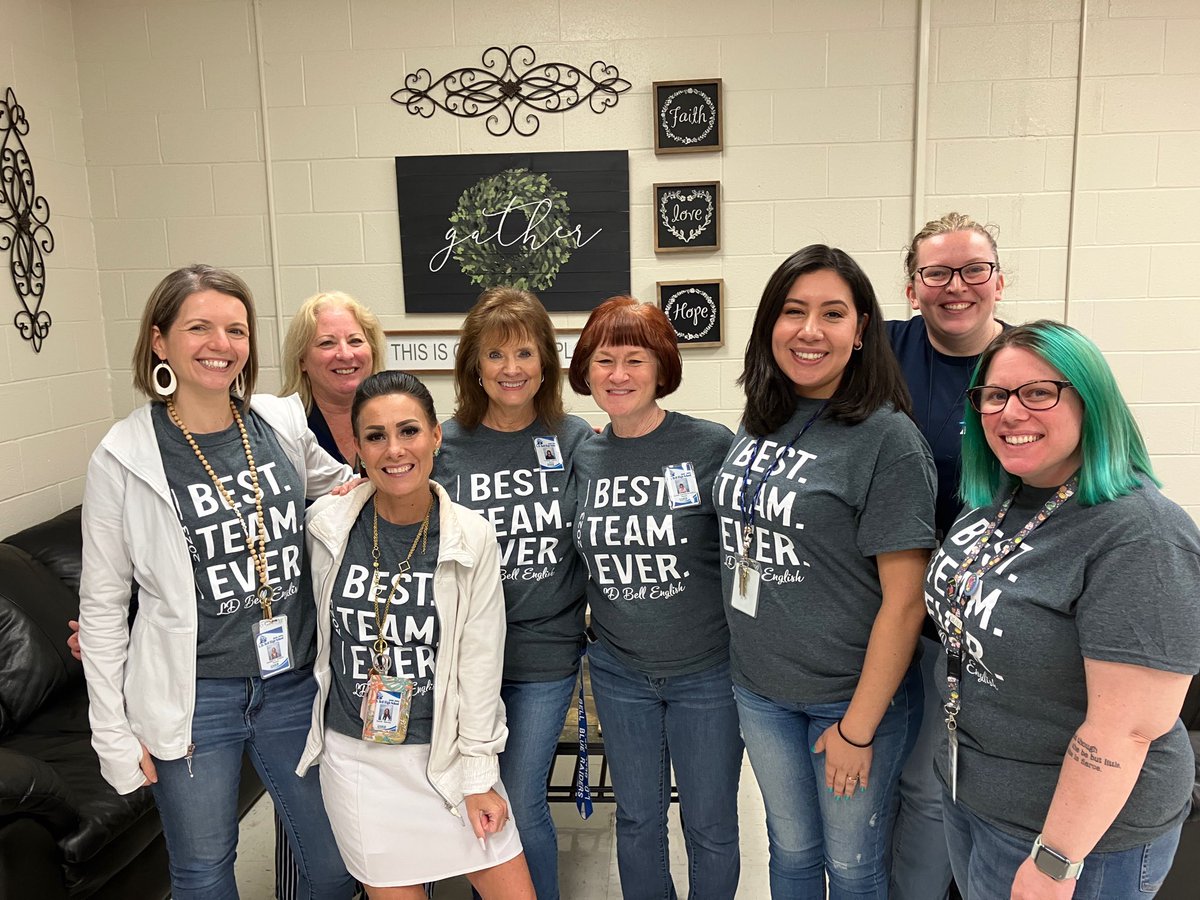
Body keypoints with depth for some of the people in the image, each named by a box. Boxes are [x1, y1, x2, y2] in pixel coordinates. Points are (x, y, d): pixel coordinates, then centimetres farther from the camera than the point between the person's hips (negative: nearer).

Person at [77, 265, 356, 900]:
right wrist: (114, 734, -3)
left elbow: (340, 486, 19)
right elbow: (102, 603, -3)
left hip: (296, 684, 3)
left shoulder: (284, 425, -2)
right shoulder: (123, 458, -9)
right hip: (192, 699, -2)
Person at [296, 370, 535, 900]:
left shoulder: (472, 539, -11)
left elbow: (479, 662, -6)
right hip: (355, 756, 1)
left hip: (446, 751, 0)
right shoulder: (326, 526, -7)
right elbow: (318, 634, 9)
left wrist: (478, 775, -5)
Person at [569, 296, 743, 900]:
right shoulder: (582, 458, -1)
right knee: (637, 820, 19)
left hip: (707, 670, -3)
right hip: (619, 671, 3)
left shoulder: (713, 446, -13)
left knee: (710, 827, 13)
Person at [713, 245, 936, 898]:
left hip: (853, 696, -4)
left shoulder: (888, 439, -17)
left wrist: (858, 728, -14)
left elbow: (904, 602, -17)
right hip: (759, 688, 5)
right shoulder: (758, 425, 1)